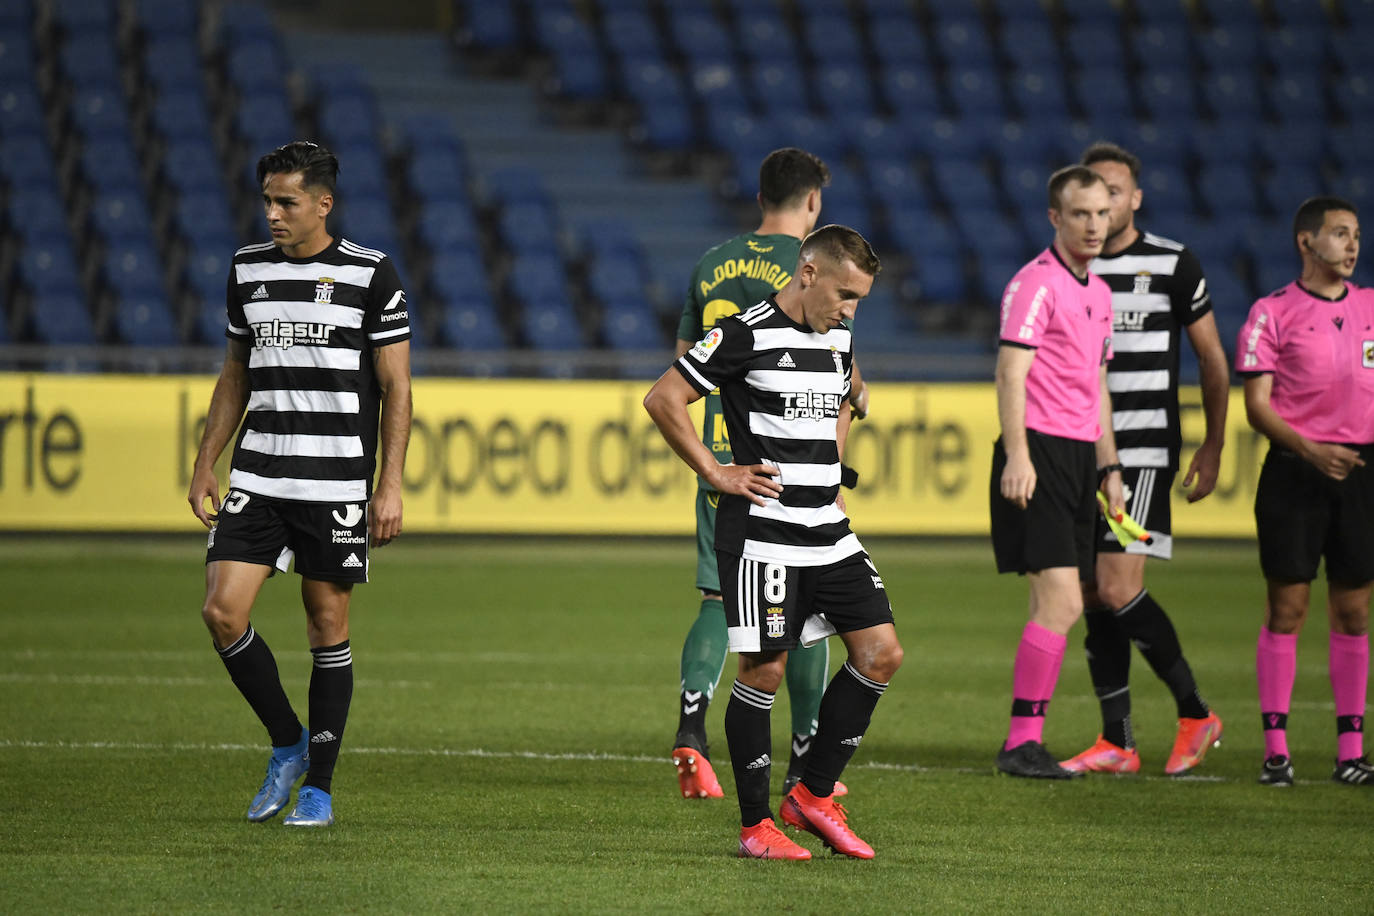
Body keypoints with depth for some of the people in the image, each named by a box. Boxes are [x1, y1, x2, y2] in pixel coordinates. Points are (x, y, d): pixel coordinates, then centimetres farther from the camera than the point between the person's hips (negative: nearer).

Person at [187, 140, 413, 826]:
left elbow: (396, 388, -2)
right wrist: (205, 466, 13)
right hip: (256, 479, 4)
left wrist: (390, 486, -8)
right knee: (222, 611, -9)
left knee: (328, 626, 1)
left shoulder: (372, 275, -4)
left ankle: (318, 787, 12)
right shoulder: (249, 270, 9)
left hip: (337, 485, -4)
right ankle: (287, 744, 11)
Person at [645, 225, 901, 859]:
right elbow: (662, 399, -11)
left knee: (881, 654, 1)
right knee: (765, 669, -5)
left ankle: (814, 796, 11)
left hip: (828, 530, 8)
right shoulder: (748, 333, -10)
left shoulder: (840, 340, 13)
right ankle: (755, 825, 6)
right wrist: (717, 474, -10)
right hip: (762, 530, -8)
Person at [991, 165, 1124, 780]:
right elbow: (1010, 372, -16)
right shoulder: (1035, 284, -9)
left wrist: (1108, 466, 22)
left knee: (1060, 608, 7)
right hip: (1039, 452, -9)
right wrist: (1017, 456, -24)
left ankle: (1026, 741, 12)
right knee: (1060, 602, -14)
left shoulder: (1099, 292, 18)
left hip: (1078, 456, 9)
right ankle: (1022, 741, -10)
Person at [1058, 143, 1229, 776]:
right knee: (1095, 599, 3)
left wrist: (1213, 447, 5)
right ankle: (1116, 744, 8)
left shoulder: (1173, 265, -1)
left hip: (1144, 452, -5)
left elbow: (1212, 360, 7)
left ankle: (1195, 713, 1)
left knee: (1118, 590, -15)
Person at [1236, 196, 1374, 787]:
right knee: (1286, 609, -3)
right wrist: (1308, 449, -19)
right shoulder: (1272, 313, -1)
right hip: (1294, 472, -4)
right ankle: (1276, 749, 1)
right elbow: (1256, 405, -5)